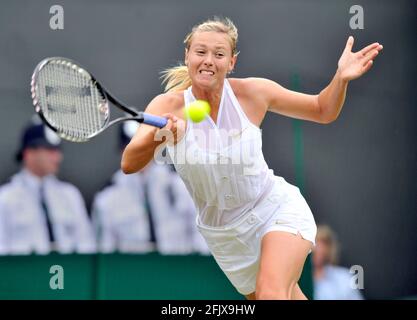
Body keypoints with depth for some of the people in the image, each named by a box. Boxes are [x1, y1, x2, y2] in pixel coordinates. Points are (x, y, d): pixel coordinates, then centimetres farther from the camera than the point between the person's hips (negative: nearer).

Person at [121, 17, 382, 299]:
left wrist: (341, 78, -18)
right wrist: (157, 137, -48)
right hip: (223, 232, 2)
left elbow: (323, 111, 2)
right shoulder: (168, 106, -14)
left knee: (271, 291, -29)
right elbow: (129, 164, -27)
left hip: (278, 210, -2)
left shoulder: (253, 92, -12)